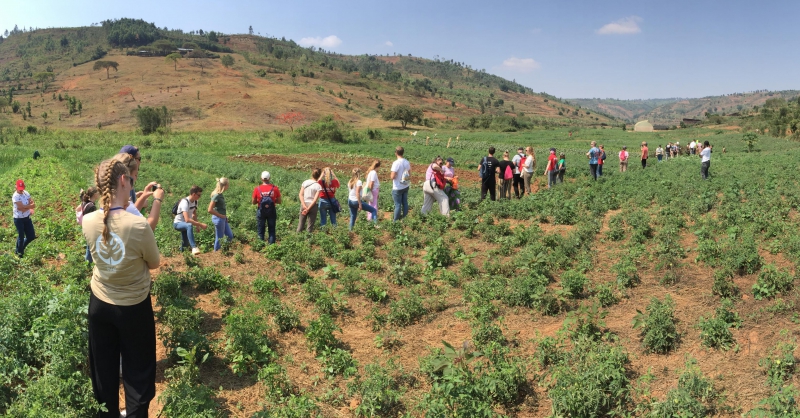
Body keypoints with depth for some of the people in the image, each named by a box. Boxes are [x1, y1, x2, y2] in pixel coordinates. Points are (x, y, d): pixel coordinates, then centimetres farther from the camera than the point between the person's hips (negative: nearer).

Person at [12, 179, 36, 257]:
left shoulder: (26, 193, 2)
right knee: (21, 236, 6)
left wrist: (25, 207, -17)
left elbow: (33, 204, -2)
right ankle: (19, 252, 27)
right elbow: (21, 207, -27)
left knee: (31, 236, 9)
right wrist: (29, 206, -13)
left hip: (27, 218, 6)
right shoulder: (15, 196, -19)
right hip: (19, 219, -6)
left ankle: (21, 248, 34)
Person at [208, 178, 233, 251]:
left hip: (223, 218, 9)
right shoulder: (216, 195, -21)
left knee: (230, 236, 14)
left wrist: (225, 216, 12)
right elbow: (210, 210, -24)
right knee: (219, 238, 3)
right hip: (218, 219, -9)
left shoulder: (220, 194, 6)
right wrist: (221, 215, -15)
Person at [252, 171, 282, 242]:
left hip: (261, 212, 0)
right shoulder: (275, 188, -10)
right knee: (271, 230, 13)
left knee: (260, 231, 13)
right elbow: (279, 201, -2)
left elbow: (253, 202, -2)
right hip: (272, 212, 1)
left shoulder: (257, 189, -11)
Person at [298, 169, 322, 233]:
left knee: (301, 223, 14)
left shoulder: (305, 182, 2)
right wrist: (308, 209, -14)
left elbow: (300, 195, -4)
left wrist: (304, 205, -9)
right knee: (310, 225, 6)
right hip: (312, 206, -3)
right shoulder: (318, 186, -9)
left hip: (304, 204, 3)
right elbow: (315, 199, -15)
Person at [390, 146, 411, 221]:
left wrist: (391, 175, -3)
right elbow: (409, 174, 9)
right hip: (406, 186, 6)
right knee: (405, 203, 14)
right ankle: (404, 218, 24)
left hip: (397, 188, -6)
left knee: (398, 204, 2)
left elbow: (393, 176, -22)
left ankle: (395, 220, 13)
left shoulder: (396, 163, -21)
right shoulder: (406, 162, 0)